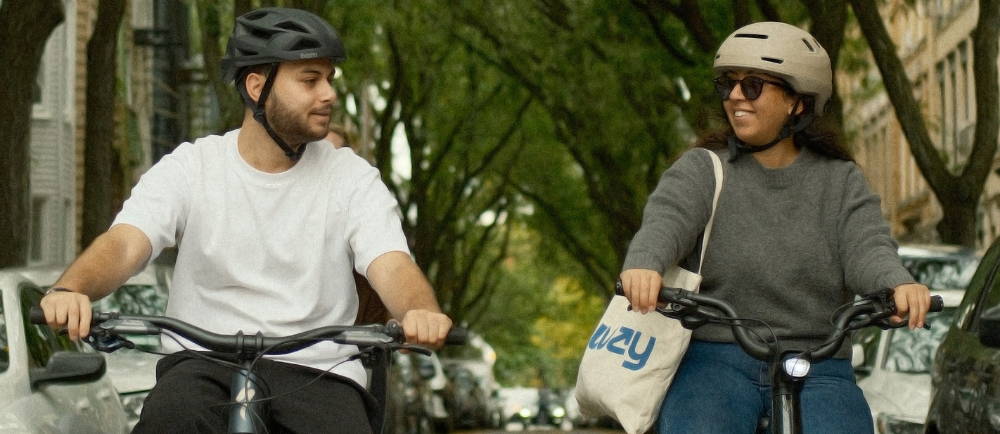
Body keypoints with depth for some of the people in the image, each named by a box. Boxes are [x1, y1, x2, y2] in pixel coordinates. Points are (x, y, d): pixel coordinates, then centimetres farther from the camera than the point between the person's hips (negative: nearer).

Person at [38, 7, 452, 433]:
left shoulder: (352, 177, 4)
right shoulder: (190, 167, 2)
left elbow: (391, 265, -10)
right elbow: (124, 243, -11)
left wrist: (421, 312, -36)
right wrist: (70, 291, -35)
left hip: (317, 372, 1)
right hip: (204, 364, -1)